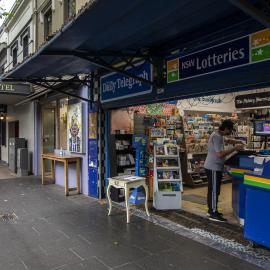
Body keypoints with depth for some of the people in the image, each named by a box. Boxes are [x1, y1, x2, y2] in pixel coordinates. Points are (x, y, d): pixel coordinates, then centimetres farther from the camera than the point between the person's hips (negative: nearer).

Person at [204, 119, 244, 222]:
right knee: (214, 191, -3)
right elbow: (220, 154, -28)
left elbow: (226, 140, 31)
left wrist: (237, 142, 13)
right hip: (213, 168, -10)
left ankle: (211, 210, 26)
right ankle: (213, 214, 6)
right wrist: (235, 148, -21)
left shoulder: (219, 135, 11)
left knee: (213, 190, 16)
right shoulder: (216, 137, -22)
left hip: (215, 167, 10)